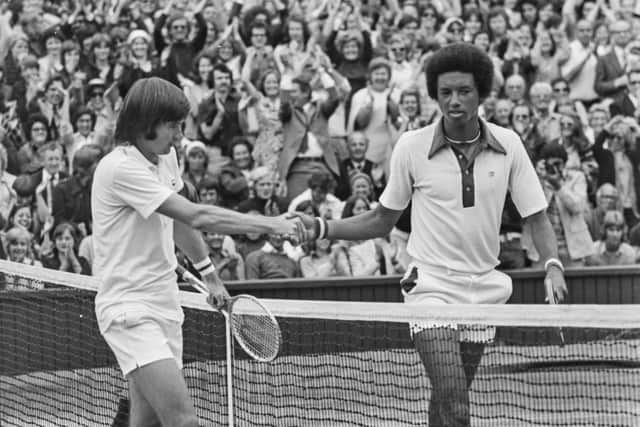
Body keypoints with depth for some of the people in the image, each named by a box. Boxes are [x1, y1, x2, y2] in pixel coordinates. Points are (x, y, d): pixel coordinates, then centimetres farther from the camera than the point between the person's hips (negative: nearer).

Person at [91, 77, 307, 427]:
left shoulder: (165, 156, 9)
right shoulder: (121, 168, -20)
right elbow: (197, 217, -24)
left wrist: (211, 276, 30)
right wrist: (271, 225, -23)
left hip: (164, 305, 9)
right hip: (130, 309, -9)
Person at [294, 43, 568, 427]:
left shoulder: (508, 145, -1)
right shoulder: (412, 147, -5)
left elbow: (536, 216, 3)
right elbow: (382, 221, 7)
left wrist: (553, 265, -16)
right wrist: (320, 228, -5)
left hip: (483, 291, 3)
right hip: (432, 286, -3)